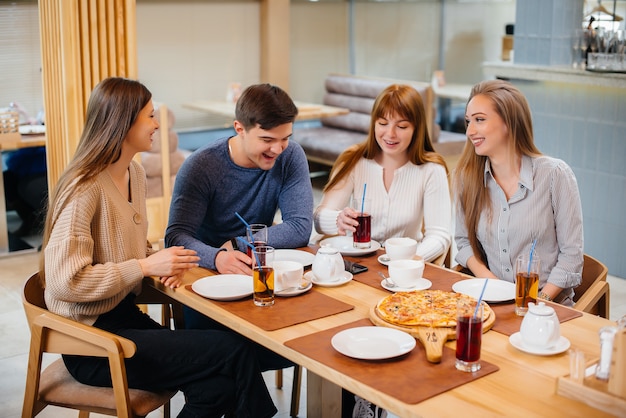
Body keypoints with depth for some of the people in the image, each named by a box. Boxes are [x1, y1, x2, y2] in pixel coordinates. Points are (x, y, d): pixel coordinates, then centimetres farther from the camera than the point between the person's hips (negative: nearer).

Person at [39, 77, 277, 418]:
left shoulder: (135, 174, 9)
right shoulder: (84, 188, -18)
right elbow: (64, 281, -23)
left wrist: (164, 263, -2)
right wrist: (147, 266, -20)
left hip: (125, 314, 8)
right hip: (91, 340, -8)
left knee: (219, 386, -16)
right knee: (234, 349, -16)